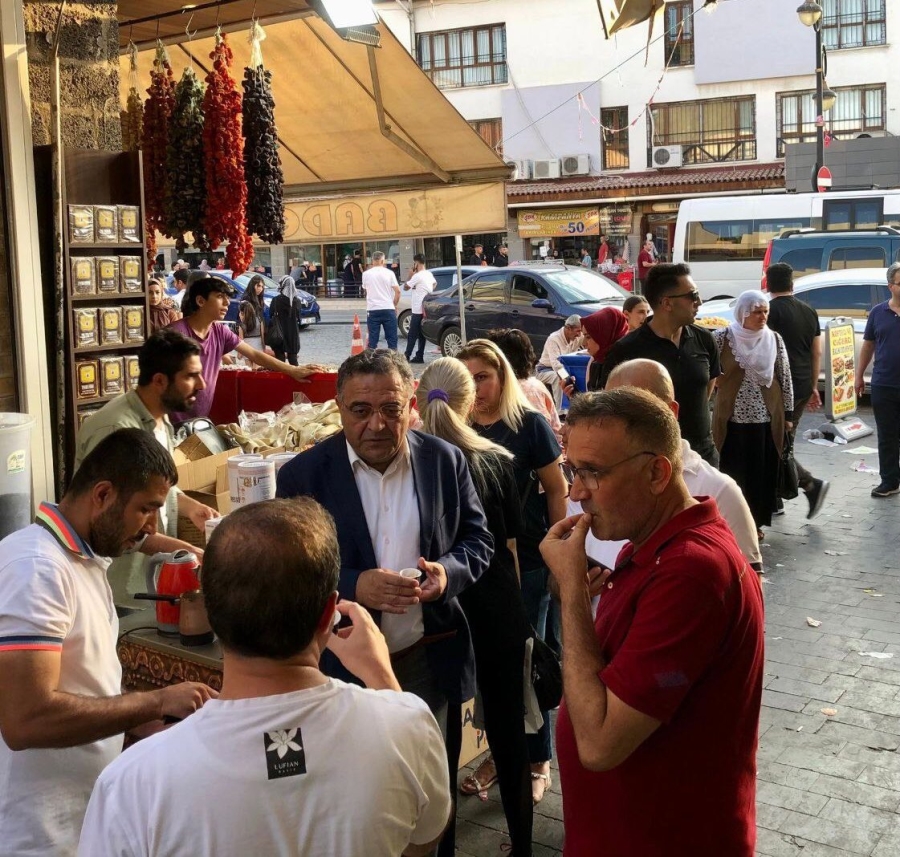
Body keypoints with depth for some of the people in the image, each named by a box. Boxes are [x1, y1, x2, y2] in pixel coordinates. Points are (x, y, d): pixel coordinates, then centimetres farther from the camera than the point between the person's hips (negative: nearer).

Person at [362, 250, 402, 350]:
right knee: (391, 338, 5)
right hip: (388, 309, -1)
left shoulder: (366, 274, 2)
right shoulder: (389, 273, -1)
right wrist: (394, 305, 9)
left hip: (372, 310, 1)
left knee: (373, 339, 3)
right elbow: (397, 291, -4)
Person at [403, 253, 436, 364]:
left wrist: (410, 276, 1)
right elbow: (435, 283, 34)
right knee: (421, 334, 10)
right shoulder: (429, 274, 12)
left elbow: (405, 287, -8)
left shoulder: (417, 276, -16)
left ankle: (407, 356, -5)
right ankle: (419, 356, 10)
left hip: (418, 309, -9)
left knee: (412, 334, -6)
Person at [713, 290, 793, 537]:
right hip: (733, 418, -2)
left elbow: (785, 379, 6)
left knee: (762, 473, 8)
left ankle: (755, 521, 22)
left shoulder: (774, 339, 2)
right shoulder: (723, 338, -6)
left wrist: (788, 414, 6)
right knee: (733, 473, 3)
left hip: (767, 418, 2)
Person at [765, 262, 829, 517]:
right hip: (803, 388, 8)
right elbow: (817, 353, 14)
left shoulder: (770, 311, -11)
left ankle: (811, 485, -13)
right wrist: (813, 387, 21)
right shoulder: (809, 311, 11)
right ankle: (774, 499, 19)